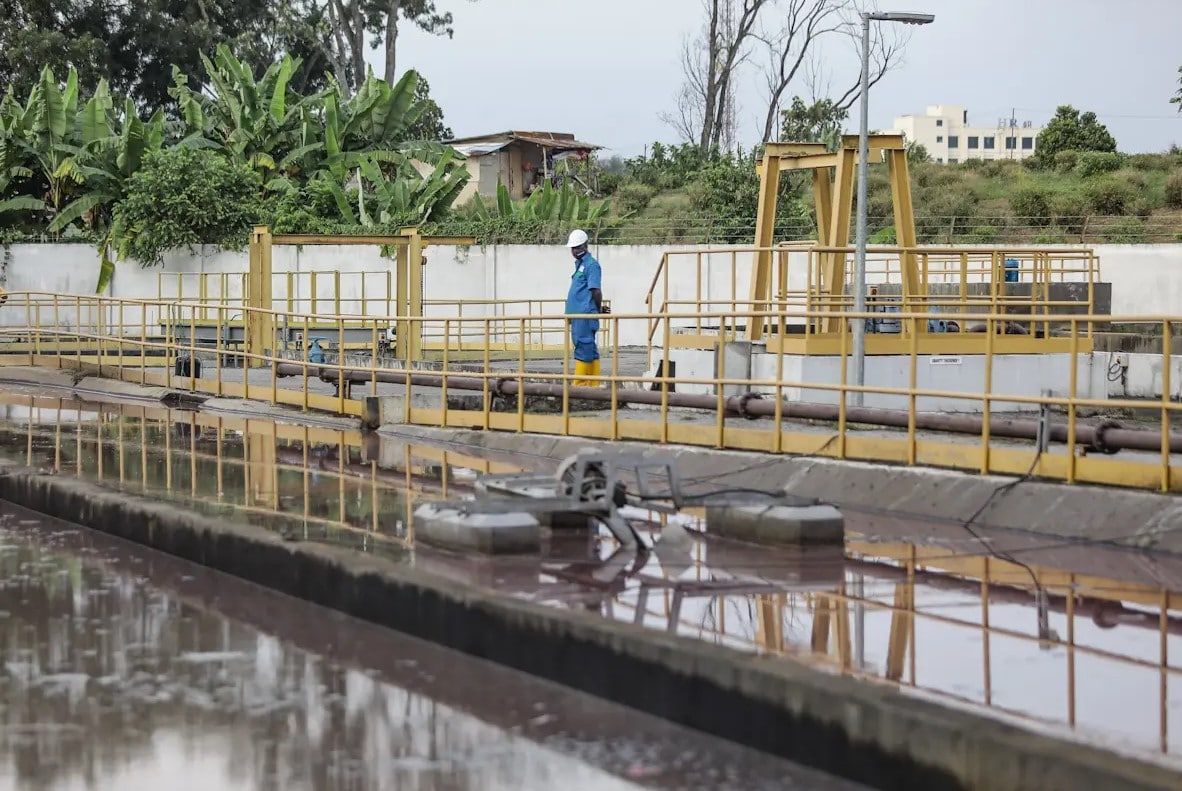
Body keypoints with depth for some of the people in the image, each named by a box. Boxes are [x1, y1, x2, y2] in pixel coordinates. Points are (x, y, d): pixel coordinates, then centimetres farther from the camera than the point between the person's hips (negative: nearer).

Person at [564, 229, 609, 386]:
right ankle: (593, 384, 14)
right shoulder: (579, 264, 20)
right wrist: (599, 310, 21)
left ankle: (579, 386, -9)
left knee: (583, 349, -8)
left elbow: (596, 291, -14)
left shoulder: (591, 264, -9)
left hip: (585, 315, -10)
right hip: (577, 314, 10)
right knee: (590, 350, 10)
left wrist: (599, 310, -2)